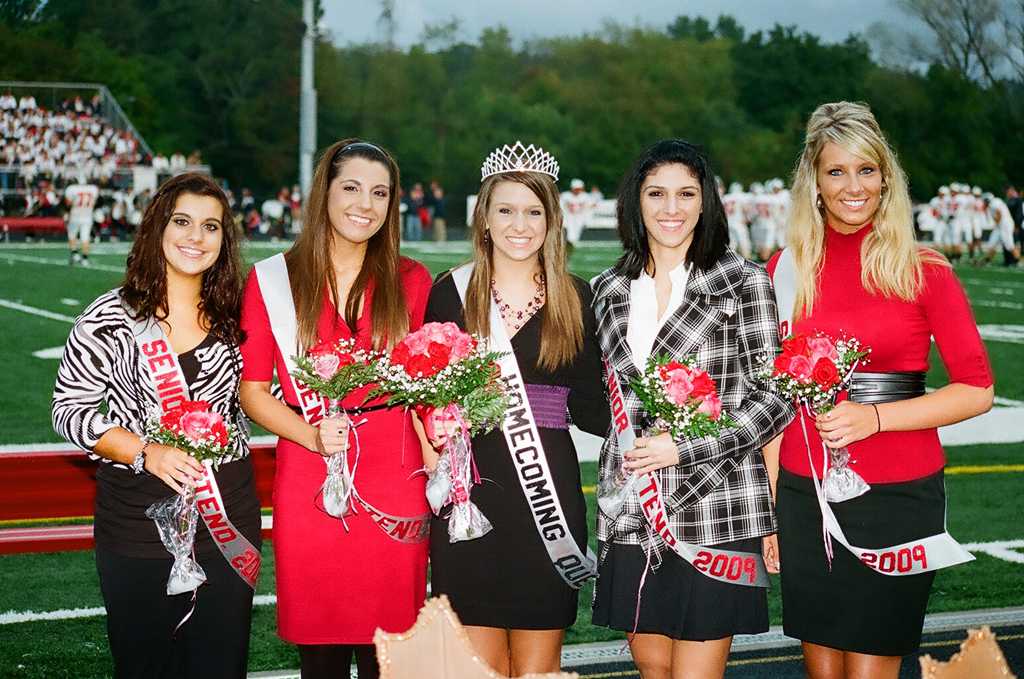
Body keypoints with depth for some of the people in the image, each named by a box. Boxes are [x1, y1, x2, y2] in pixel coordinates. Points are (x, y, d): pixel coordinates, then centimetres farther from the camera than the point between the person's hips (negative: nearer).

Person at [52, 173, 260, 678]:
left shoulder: (233, 315, 4)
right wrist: (147, 453, -19)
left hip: (229, 512, 3)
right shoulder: (112, 318, -6)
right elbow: (69, 410, -6)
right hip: (138, 519, -2)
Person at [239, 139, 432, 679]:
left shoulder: (411, 281, 8)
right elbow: (252, 389, 4)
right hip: (307, 488, -1)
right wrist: (312, 434, -12)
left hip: (395, 489, 1)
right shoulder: (272, 280, 4)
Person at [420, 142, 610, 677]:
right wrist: (436, 449, -8)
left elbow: (590, 409, 9)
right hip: (471, 490, 0)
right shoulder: (451, 292, 5)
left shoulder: (577, 298, 7)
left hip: (550, 493, 1)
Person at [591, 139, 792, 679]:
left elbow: (774, 398, -5)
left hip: (716, 512, -4)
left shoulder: (743, 282, -2)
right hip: (632, 514, 4)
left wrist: (683, 449, -12)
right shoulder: (609, 291, 11)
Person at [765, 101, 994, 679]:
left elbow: (977, 390, -4)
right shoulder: (788, 269, 4)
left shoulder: (924, 271, -4)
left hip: (899, 498, -2)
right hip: (806, 496, 3)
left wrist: (875, 417, -16)